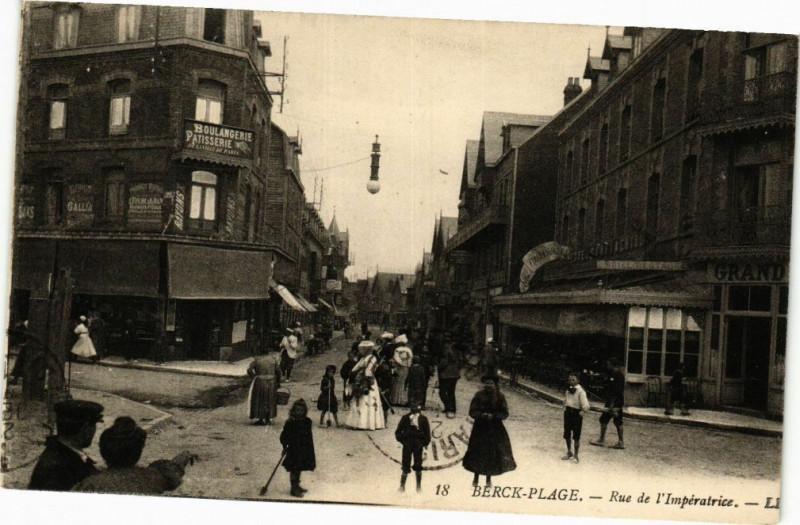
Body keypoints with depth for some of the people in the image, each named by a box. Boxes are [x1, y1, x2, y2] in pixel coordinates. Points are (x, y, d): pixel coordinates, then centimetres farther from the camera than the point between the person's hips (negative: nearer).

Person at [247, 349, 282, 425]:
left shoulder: (256, 359, -4)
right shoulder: (273, 358, 0)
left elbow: (249, 370, -11)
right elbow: (278, 371, -2)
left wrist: (254, 377, 2)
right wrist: (278, 382, 5)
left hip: (260, 382, -2)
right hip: (271, 382, 2)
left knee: (260, 401, 10)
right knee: (269, 400, 16)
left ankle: (260, 419, 10)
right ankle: (267, 419, 19)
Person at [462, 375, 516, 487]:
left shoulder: (500, 397, -4)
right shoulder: (479, 395, -7)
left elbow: (505, 414, -6)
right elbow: (472, 412, -8)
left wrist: (493, 416, -20)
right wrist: (483, 415, -24)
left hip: (495, 429, 1)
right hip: (480, 428, -1)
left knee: (492, 453, 6)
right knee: (477, 452, 4)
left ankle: (489, 478, 25)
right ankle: (476, 477, 24)